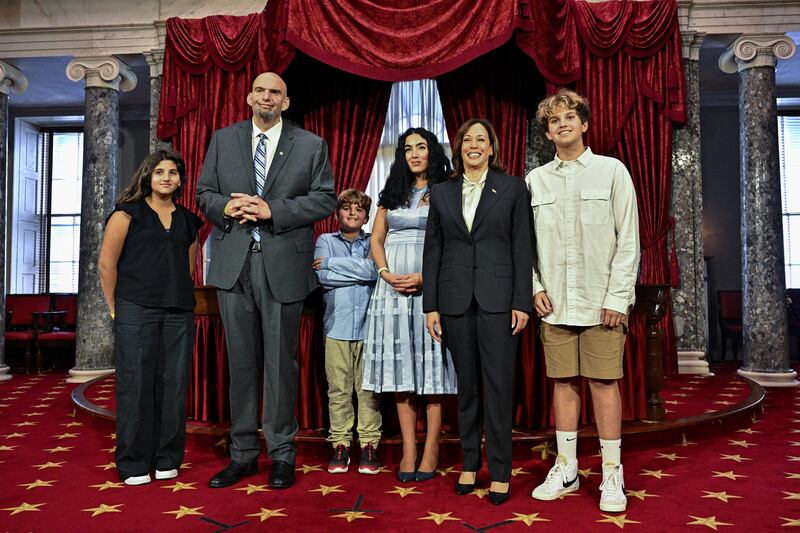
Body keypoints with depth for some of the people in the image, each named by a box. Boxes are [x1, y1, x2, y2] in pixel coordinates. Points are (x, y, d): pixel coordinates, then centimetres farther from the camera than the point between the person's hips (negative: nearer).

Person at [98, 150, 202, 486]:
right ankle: (134, 463, 12)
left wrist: (179, 298, 14)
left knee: (173, 384, 5)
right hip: (136, 311, -4)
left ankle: (167, 459, 18)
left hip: (179, 313, 4)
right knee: (135, 384, 0)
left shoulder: (188, 220, 14)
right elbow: (106, 264, -1)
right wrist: (116, 308, 1)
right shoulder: (128, 213, 1)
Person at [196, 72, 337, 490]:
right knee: (241, 361, 9)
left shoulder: (311, 145, 6)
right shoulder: (223, 140, 13)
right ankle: (243, 453, 21)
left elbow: (325, 199, -2)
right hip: (234, 264, 3)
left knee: (281, 361, 4)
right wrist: (226, 207, -10)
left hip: (283, 266, -2)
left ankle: (282, 455, 17)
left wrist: (272, 210, -12)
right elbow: (204, 192, 13)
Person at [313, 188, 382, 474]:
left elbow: (374, 269, -10)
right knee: (338, 389, 3)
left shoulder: (373, 242, 10)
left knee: (368, 388, 2)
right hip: (336, 325, 0)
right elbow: (322, 276, -5)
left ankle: (369, 443, 11)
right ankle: (340, 444, 13)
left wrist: (331, 263, -6)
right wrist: (360, 273, -6)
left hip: (368, 324, 0)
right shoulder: (326, 241, 11)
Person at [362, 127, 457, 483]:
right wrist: (388, 275, -4)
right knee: (401, 366, 3)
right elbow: (376, 239, 13)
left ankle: (431, 451, 5)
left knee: (431, 366, -2)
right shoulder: (392, 193, 18)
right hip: (394, 288, 4)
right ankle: (408, 450, 9)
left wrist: (425, 277, -16)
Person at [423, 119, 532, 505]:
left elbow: (522, 247, 1)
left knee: (498, 386, 0)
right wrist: (431, 306, 4)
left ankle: (499, 471, 13)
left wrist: (522, 302, -6)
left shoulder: (513, 188, 5)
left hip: (497, 298, -2)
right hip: (455, 300, 3)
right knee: (466, 386, 11)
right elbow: (432, 252, 9)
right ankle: (470, 463, 24)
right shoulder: (441, 193, 11)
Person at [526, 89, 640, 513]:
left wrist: (617, 297, -8)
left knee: (603, 382, 0)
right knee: (563, 381, 7)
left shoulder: (611, 171, 3)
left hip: (601, 301, -2)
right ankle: (565, 469, 19)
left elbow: (628, 240, -1)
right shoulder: (535, 180, 10)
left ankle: (612, 474, 13)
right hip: (555, 303, 3)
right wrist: (535, 287, -2)